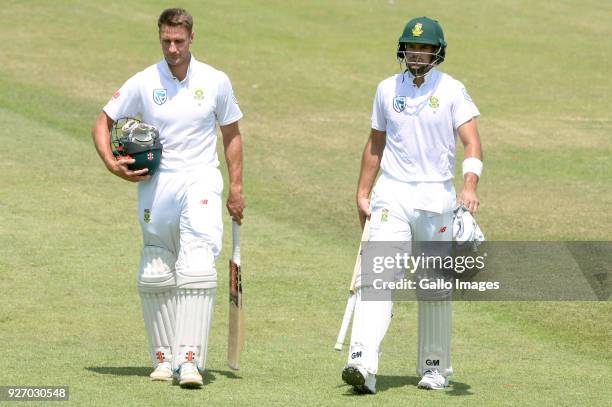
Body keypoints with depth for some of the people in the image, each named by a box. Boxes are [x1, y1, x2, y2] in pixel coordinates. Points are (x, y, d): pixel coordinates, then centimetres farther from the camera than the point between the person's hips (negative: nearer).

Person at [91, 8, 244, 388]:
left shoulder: (216, 82, 2)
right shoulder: (143, 83, 0)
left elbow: (232, 133, 13)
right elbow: (103, 123, 8)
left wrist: (236, 189, 10)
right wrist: (112, 164, -9)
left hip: (201, 179, -2)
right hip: (156, 182, 2)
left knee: (197, 268, -18)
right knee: (156, 275, 5)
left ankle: (190, 360, -23)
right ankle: (163, 358, 18)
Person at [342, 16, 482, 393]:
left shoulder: (452, 91, -2)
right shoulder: (387, 90, 9)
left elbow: (472, 141, -12)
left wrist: (469, 186, -28)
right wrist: (362, 193, 15)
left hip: (436, 196, -1)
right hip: (392, 193, 2)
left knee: (436, 287, 7)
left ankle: (435, 368, 21)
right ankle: (363, 364, -27)